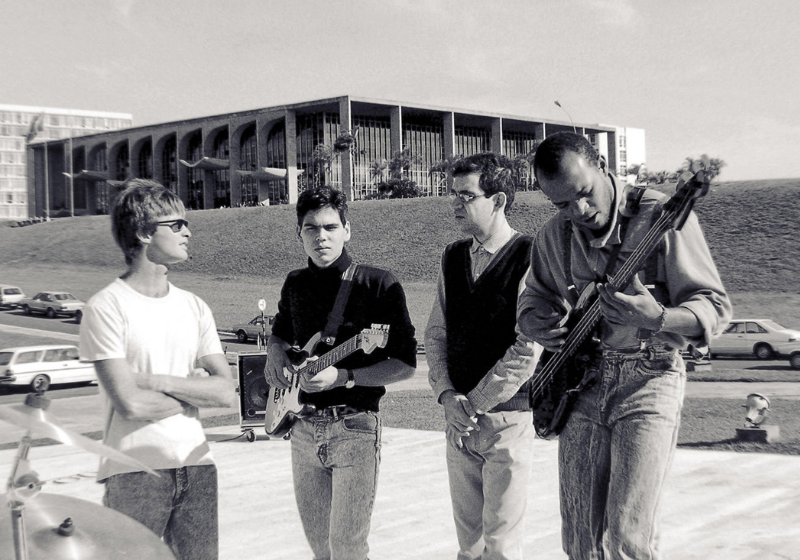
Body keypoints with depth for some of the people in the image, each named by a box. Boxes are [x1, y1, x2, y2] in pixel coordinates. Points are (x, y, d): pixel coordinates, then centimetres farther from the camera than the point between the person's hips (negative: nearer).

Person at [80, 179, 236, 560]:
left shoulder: (194, 307, 9)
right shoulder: (106, 307, -9)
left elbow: (227, 392, 1)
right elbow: (130, 403, -16)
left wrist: (158, 381, -10)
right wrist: (194, 388, -2)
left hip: (196, 468, 5)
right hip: (134, 472, -5)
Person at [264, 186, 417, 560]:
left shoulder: (379, 285, -9)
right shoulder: (295, 285, 8)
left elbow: (405, 364, -10)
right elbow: (279, 332, 27)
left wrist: (343, 377, -21)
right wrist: (276, 354, 4)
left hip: (354, 427, -5)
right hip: (304, 427, 5)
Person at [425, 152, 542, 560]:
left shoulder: (529, 258, -10)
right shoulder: (453, 258, 11)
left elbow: (529, 349, -15)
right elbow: (435, 333, 13)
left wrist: (475, 403, -12)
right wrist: (447, 394, -2)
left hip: (509, 417, -6)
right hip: (460, 420, 6)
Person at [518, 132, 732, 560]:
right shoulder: (553, 236, 4)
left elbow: (716, 308, -12)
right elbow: (534, 297, 19)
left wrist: (657, 319, -32)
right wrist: (537, 325, -5)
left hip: (648, 380, -5)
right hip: (581, 384, 5)